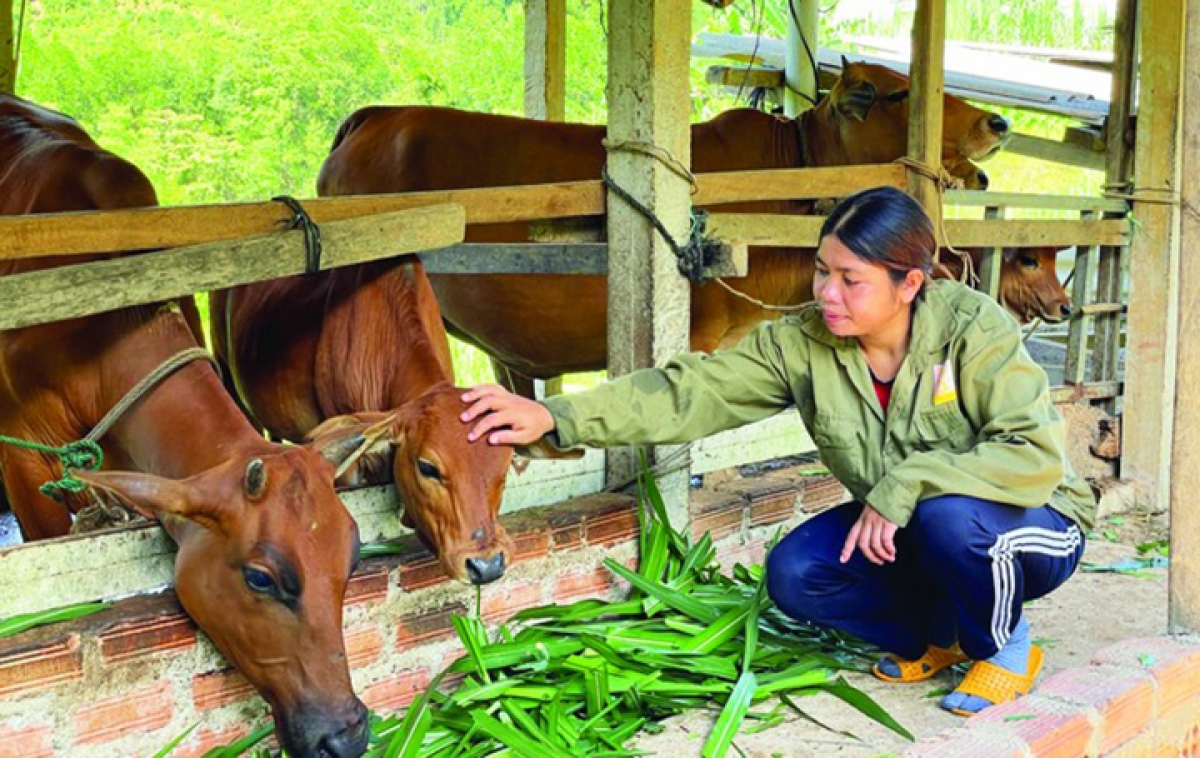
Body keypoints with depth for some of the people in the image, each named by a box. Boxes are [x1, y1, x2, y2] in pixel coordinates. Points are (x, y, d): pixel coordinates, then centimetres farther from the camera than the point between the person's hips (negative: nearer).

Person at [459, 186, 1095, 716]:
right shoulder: (802, 343, -13)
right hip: (899, 529, 5)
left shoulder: (974, 331, -25)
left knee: (947, 515, -37)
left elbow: (1035, 454, -32)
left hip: (1032, 526, -4)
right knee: (795, 576, -17)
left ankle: (1006, 648, -4)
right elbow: (692, 392, -20)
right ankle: (938, 634, 9)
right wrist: (554, 418, -31)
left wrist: (905, 487, -37)